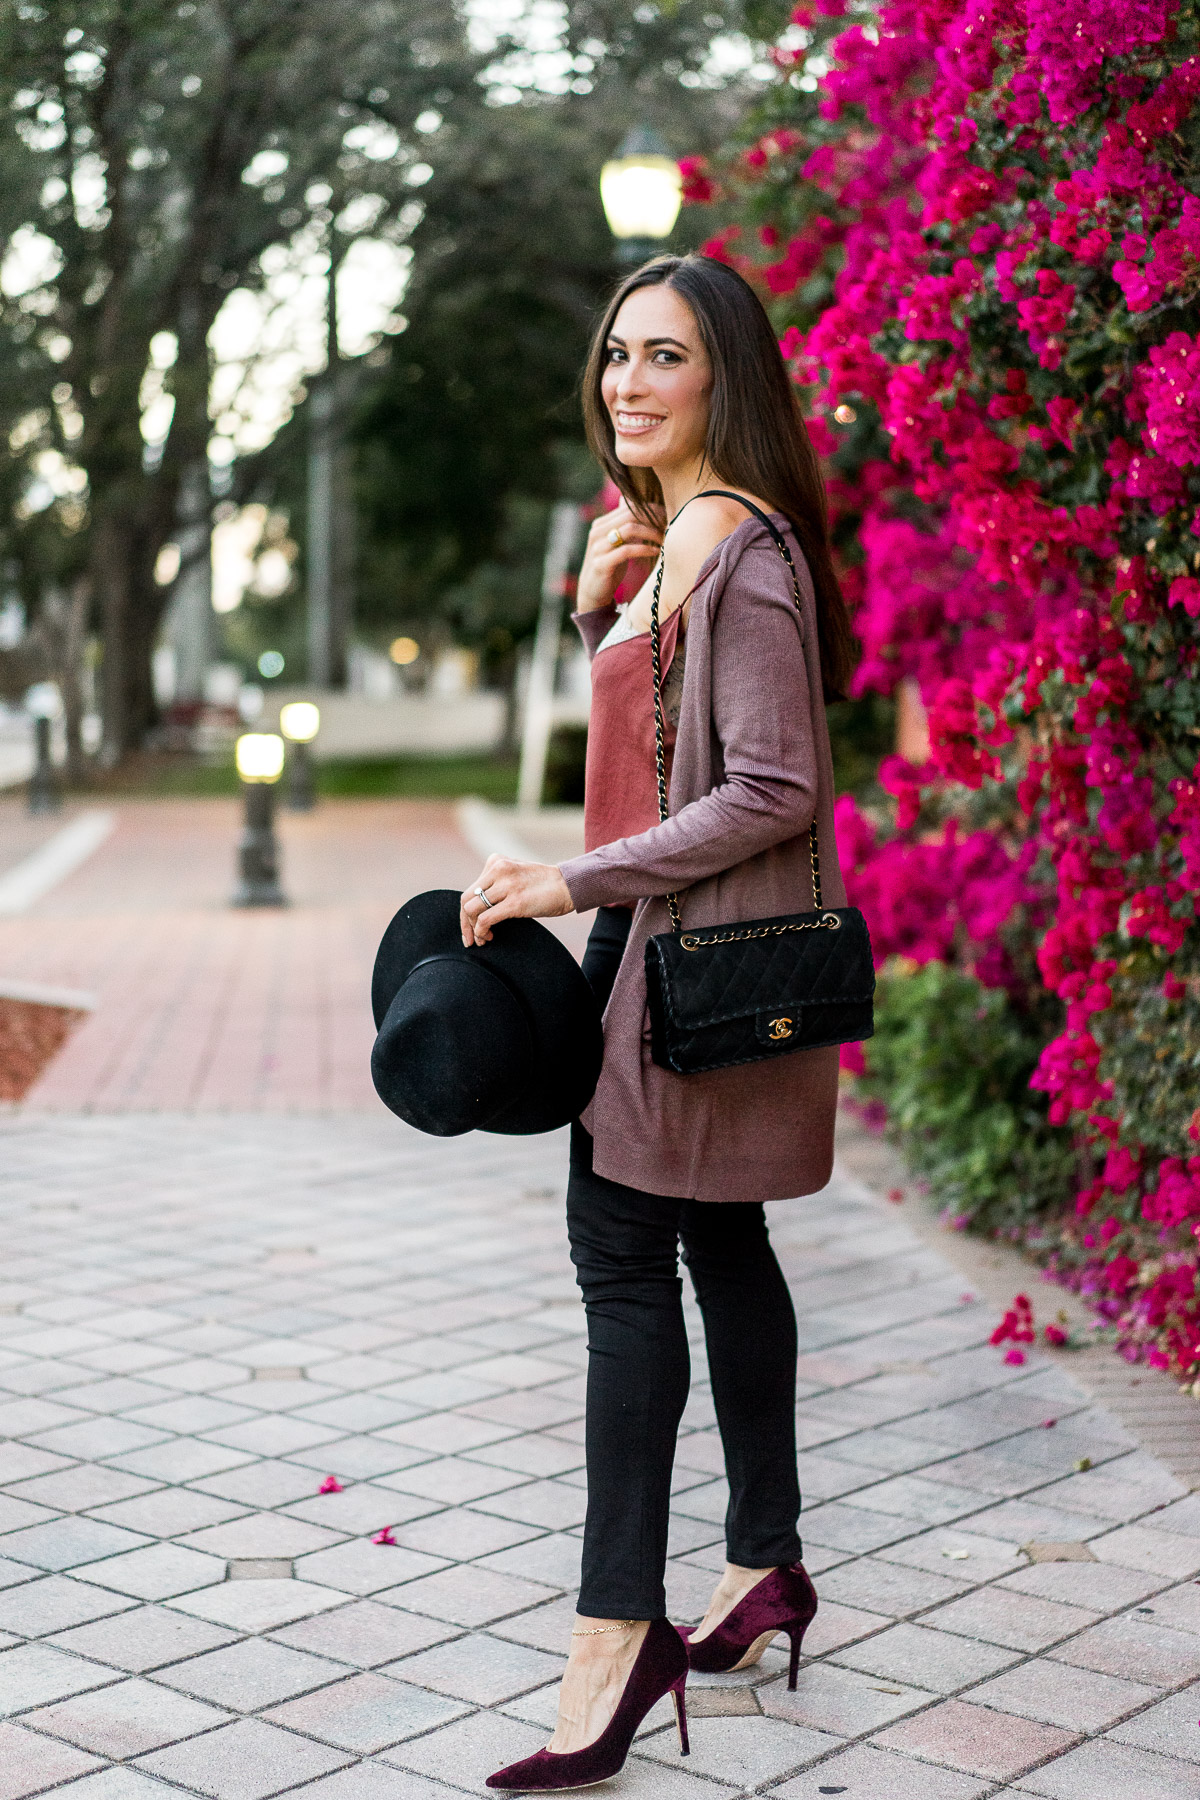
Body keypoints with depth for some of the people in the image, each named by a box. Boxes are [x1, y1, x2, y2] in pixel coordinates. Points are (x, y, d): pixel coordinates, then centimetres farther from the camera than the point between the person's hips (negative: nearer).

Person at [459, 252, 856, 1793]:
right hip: (653, 932, 10)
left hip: (699, 943, -10)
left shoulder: (739, 542, -16)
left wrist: (574, 882, -20)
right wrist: (599, 607, 5)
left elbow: (773, 792, -21)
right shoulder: (667, 533, 15)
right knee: (716, 1248, 15)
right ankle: (765, 1566, 27)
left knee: (623, 1253, -9)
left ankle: (618, 1635, -2)